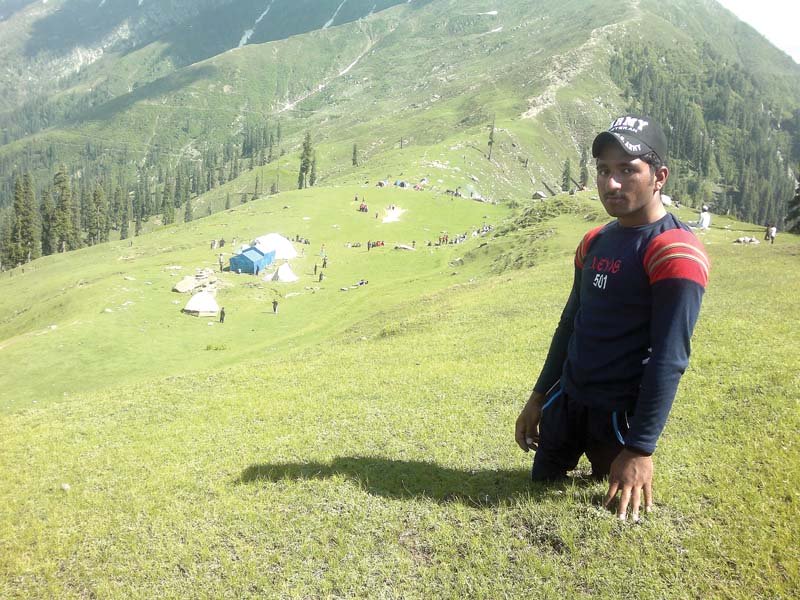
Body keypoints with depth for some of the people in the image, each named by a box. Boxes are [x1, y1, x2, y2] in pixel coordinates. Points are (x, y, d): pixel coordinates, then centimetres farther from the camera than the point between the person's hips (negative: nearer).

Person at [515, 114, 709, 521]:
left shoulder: (675, 252, -17)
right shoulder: (594, 242, 8)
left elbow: (669, 359, -22)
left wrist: (640, 448, -24)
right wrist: (538, 397, 13)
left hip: (621, 415, -7)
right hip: (566, 401, 7)